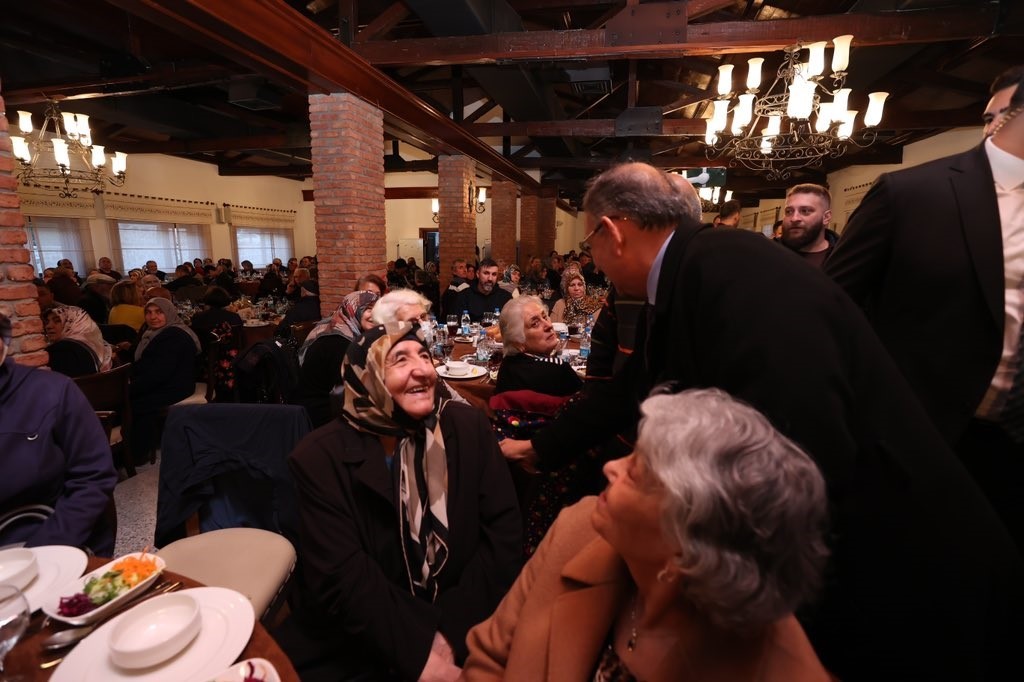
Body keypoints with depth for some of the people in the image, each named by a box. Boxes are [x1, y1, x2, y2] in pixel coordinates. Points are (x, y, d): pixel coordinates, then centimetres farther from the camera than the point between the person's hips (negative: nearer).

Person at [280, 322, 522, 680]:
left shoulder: (469, 427, -6)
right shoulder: (321, 456, -10)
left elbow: (503, 533, -7)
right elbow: (341, 577, -12)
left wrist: (450, 633, -15)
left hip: (463, 623, 0)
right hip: (362, 642, 0)